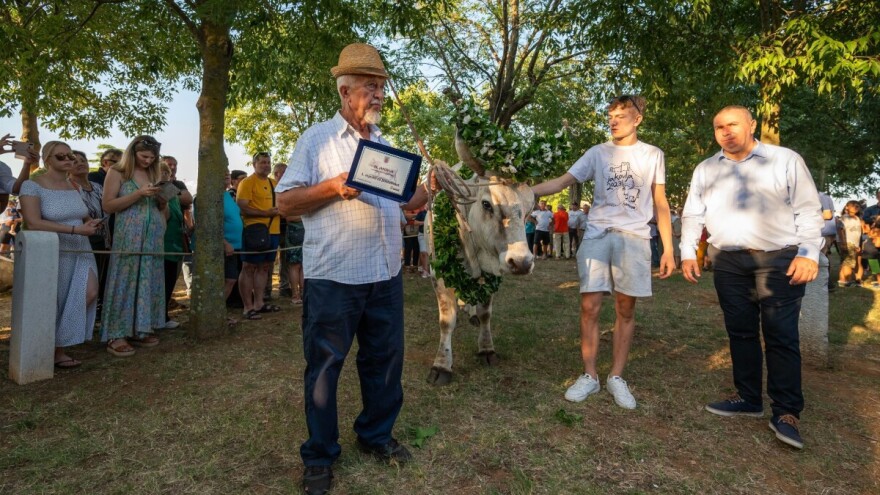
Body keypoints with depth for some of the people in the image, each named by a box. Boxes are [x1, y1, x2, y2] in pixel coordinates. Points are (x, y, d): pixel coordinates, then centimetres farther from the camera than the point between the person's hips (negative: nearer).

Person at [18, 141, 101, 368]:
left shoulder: (75, 186, 9)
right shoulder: (32, 185, -10)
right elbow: (33, 223, -21)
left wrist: (91, 223, -4)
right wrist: (75, 229, -26)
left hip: (81, 251, 5)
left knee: (90, 293, -11)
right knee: (54, 304, 4)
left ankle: (60, 340, 11)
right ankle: (56, 350, 22)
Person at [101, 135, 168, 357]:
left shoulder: (154, 174, 17)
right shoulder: (117, 172, 1)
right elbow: (107, 205, -8)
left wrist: (162, 198, -1)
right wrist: (138, 194, -14)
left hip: (153, 236, 6)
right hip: (128, 236, -5)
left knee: (149, 281, 5)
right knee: (125, 282, -5)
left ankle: (140, 329, 13)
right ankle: (116, 335, -1)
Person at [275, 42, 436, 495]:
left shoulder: (385, 145, 16)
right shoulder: (316, 139, -1)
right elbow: (286, 201, -5)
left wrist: (430, 187, 1)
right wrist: (335, 187, -20)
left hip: (386, 275, 6)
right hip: (333, 276, -5)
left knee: (384, 359, 14)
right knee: (323, 366, 6)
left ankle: (376, 435, 34)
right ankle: (319, 456, 23)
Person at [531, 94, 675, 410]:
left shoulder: (653, 155, 10)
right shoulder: (597, 153, 9)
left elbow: (660, 204, 11)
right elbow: (561, 182, 2)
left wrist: (668, 248, 5)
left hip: (634, 238, 0)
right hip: (597, 235, 0)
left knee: (625, 309, 4)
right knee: (590, 307, -3)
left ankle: (616, 377, 17)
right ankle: (589, 376, 10)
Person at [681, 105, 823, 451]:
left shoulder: (786, 160, 2)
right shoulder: (705, 170, 12)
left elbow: (808, 210, -1)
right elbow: (692, 215, 13)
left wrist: (808, 253, -11)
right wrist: (688, 253, 3)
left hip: (780, 259, -3)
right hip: (728, 262, 4)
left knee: (781, 336, -4)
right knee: (740, 332, 9)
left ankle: (786, 412, 4)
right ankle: (748, 398, 20)